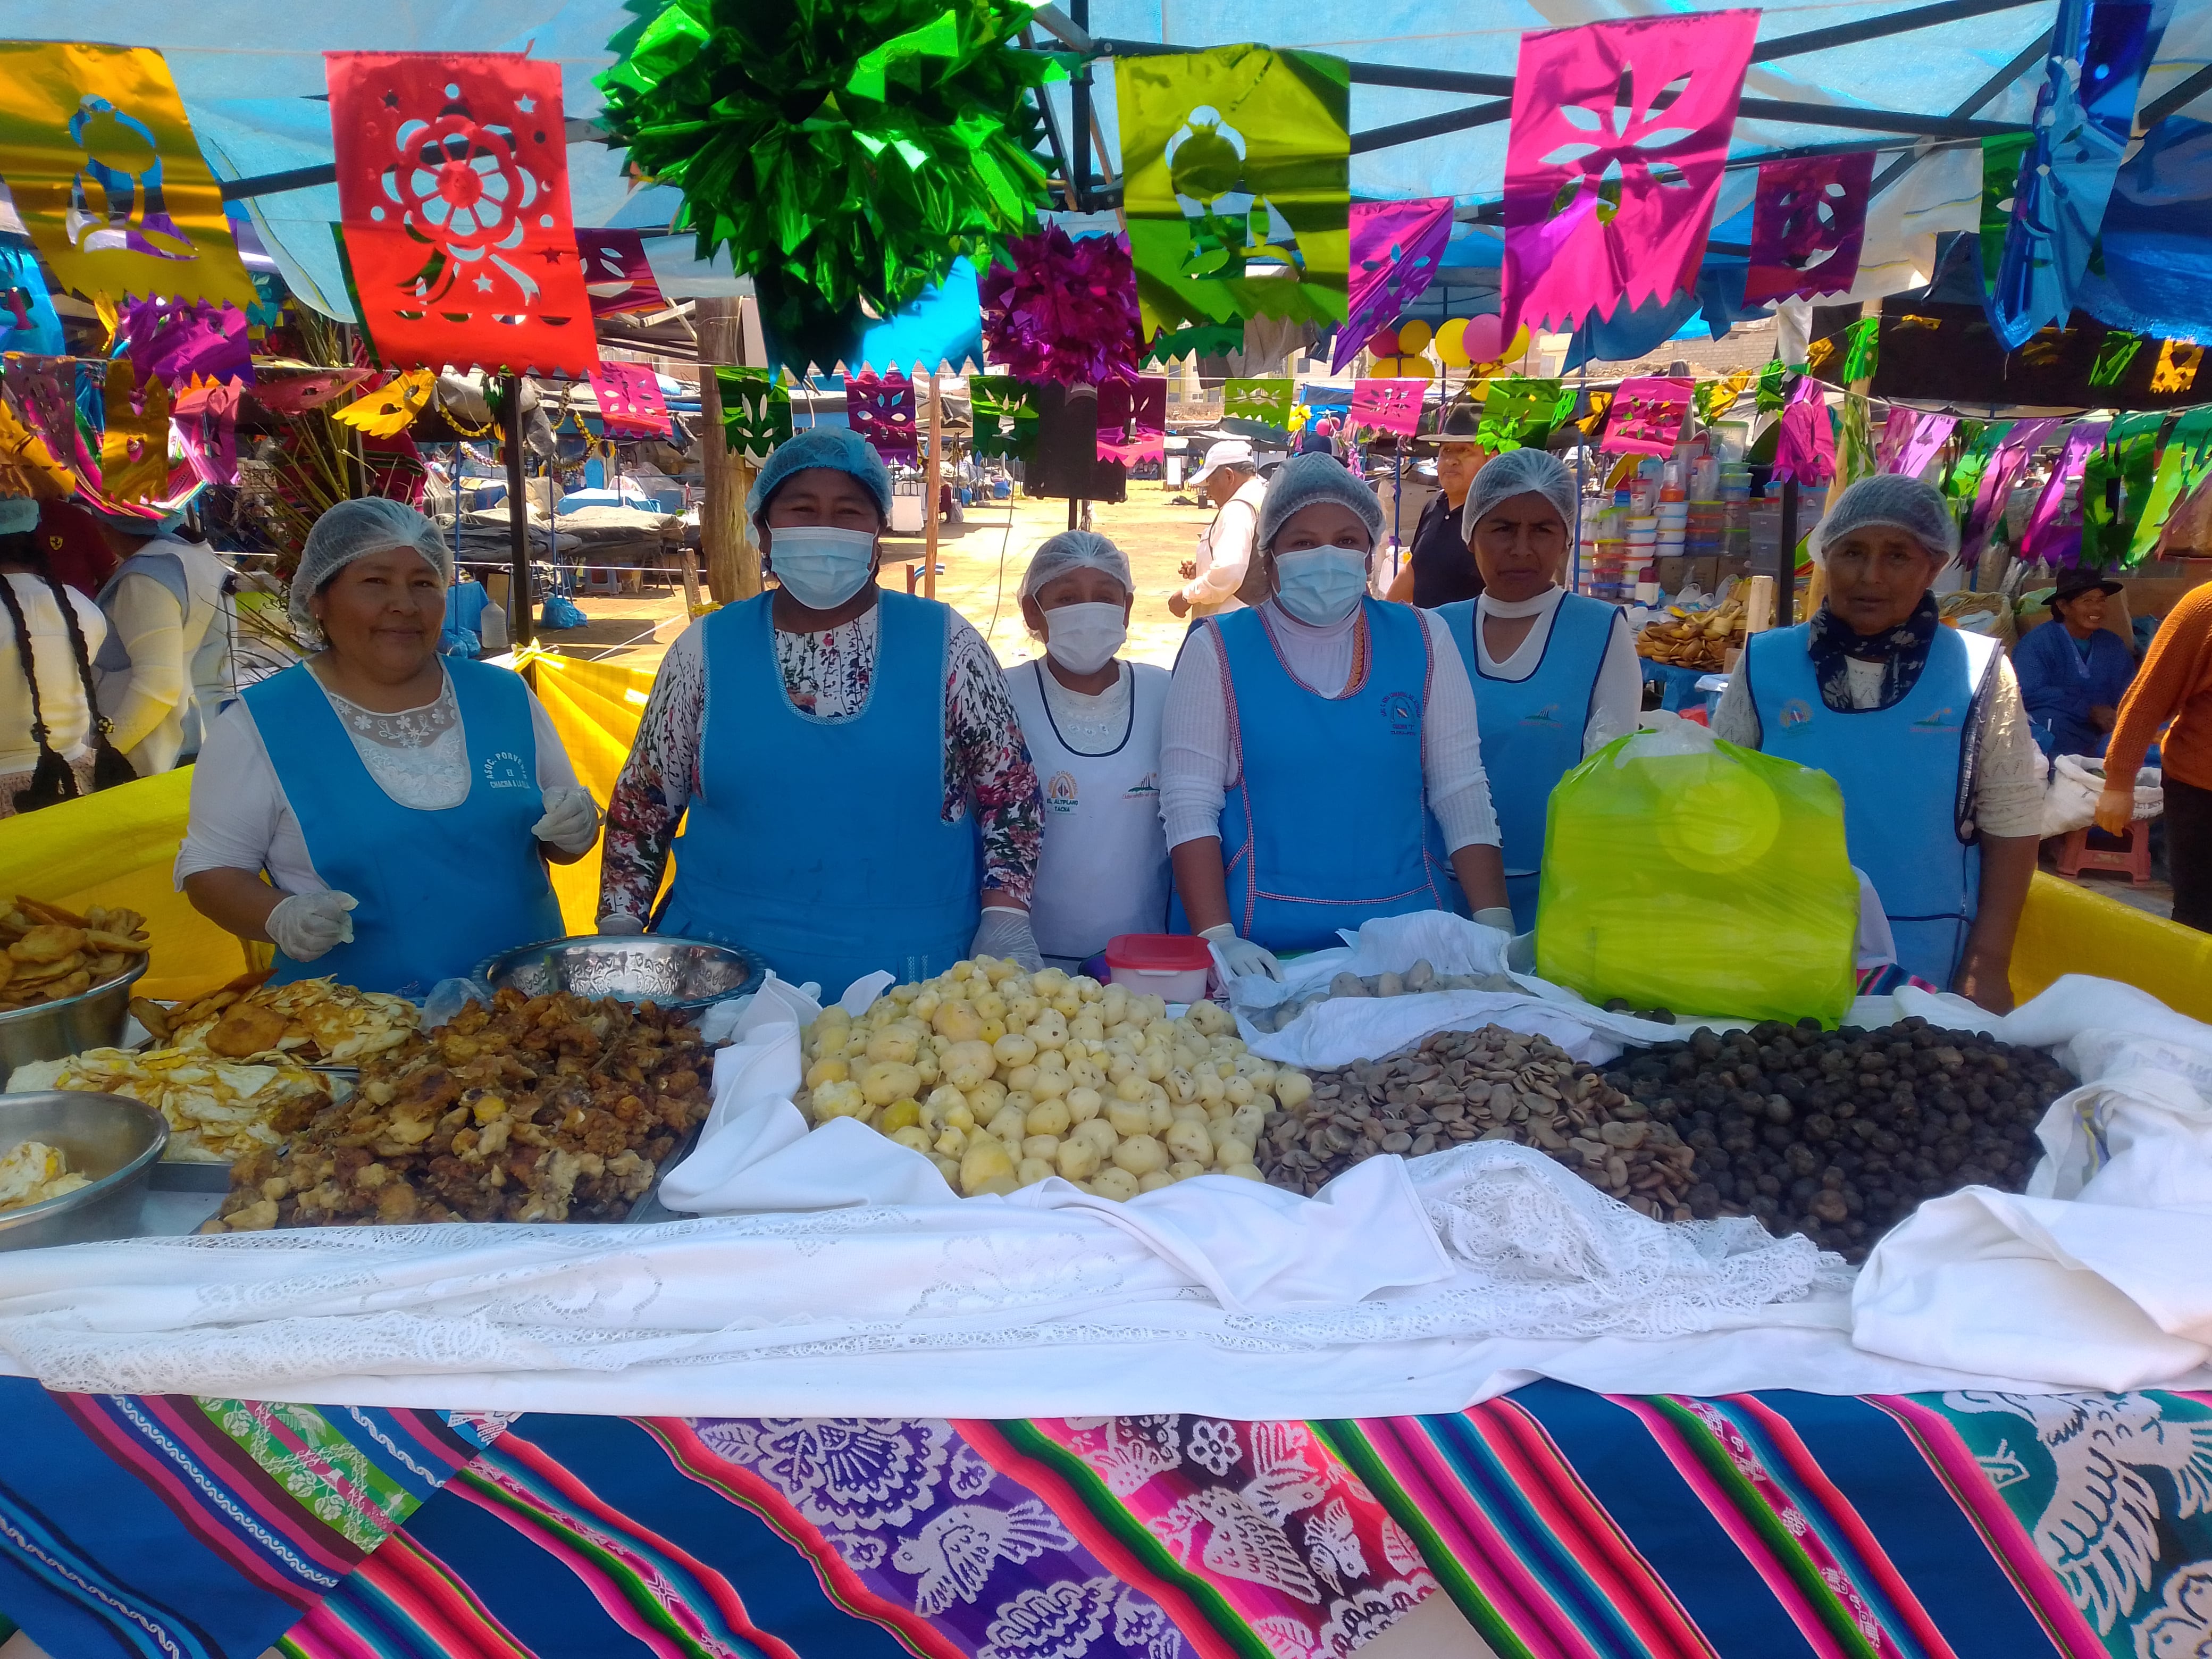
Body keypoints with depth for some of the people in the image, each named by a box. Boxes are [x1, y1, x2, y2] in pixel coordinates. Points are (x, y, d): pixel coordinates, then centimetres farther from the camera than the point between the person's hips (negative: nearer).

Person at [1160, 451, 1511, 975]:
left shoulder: (1422, 641, 4)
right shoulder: (1218, 650, -3)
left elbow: (1461, 791, 3)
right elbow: (1188, 804, -7)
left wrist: (1494, 924, -5)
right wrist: (1218, 938, -17)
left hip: (1408, 934, 2)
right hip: (1266, 943, -2)